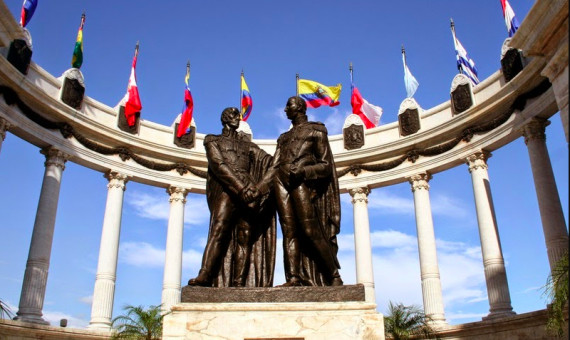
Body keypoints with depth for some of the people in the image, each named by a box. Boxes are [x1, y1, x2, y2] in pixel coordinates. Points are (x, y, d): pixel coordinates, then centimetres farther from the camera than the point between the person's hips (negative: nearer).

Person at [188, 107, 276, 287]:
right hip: (226, 189, -4)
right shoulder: (213, 140, 17)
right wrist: (240, 188, -14)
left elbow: (267, 159, 19)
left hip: (248, 190, 4)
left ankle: (239, 282, -16)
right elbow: (219, 165, 0)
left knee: (246, 236, -10)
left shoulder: (246, 144, 31)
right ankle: (205, 275, -34)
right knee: (219, 229, -23)